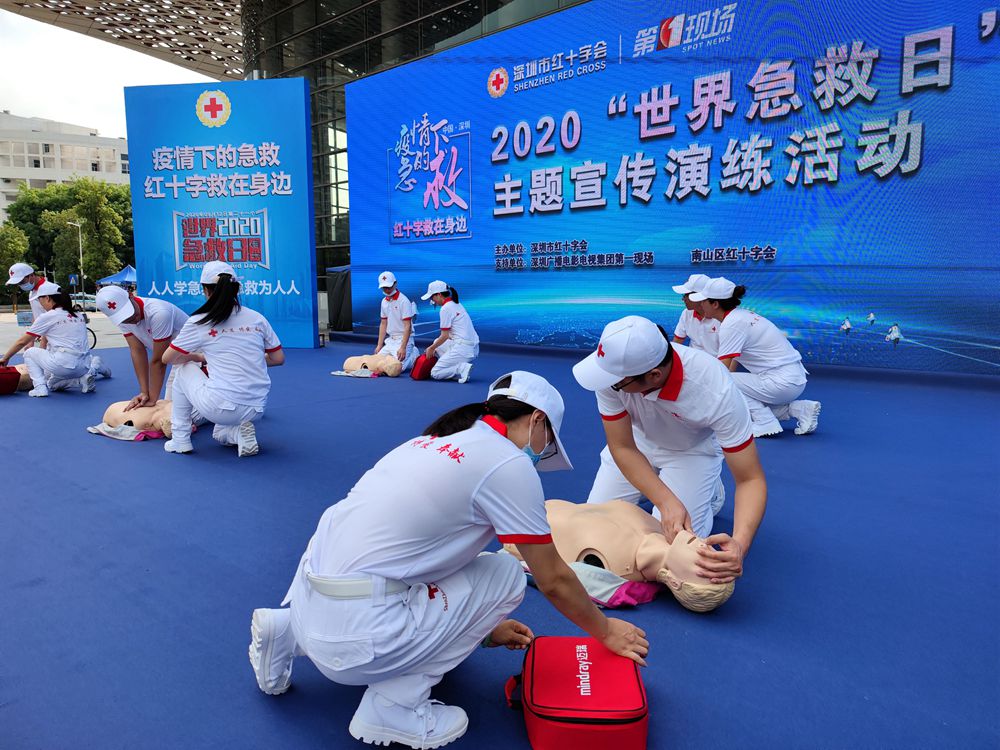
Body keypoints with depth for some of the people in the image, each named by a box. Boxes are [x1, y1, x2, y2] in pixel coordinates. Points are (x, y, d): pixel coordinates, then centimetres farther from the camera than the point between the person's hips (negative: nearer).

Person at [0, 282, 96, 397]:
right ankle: (84, 377, 7)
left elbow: (22, 342, 9)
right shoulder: (78, 316, 15)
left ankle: (40, 387, 2)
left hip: (63, 365, -6)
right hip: (84, 367, 6)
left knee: (29, 353, 20)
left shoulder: (47, 317, 0)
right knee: (51, 382, 32)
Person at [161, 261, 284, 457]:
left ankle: (180, 440, 25)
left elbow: (167, 358, 9)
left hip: (219, 409, -4)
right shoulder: (257, 318, 7)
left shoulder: (199, 322, -2)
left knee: (185, 368, 26)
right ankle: (240, 432, 5)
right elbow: (278, 359, 14)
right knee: (220, 434, 39)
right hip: (255, 410, 5)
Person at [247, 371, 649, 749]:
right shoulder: (509, 463, -8)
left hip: (309, 602, 8)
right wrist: (606, 630, 18)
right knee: (505, 574, 5)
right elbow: (553, 581, 0)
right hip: (353, 635, -8)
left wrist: (484, 626, 33)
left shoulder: (435, 442, 14)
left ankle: (289, 633, 22)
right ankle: (393, 705, 3)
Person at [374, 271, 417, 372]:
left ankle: (413, 356, 6)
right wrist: (379, 345, 11)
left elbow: (407, 326, -18)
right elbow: (383, 324, 16)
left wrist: (403, 348, -25)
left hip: (403, 339, -8)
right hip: (390, 340, 8)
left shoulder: (404, 301, -13)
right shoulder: (384, 301, 11)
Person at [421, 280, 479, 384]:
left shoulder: (446, 308, -11)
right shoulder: (457, 304, 16)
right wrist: (433, 347, 19)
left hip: (463, 348, -9)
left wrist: (431, 348, 6)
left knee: (435, 373, -1)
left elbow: (445, 336, -10)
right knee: (437, 342, 28)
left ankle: (462, 368, -16)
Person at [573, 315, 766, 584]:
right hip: (638, 442, 3)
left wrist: (740, 544, -48)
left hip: (692, 450, -2)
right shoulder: (613, 368, -33)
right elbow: (623, 448, -21)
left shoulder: (717, 393, -40)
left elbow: (751, 479, -31)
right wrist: (667, 502, -34)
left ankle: (708, 491, 16)